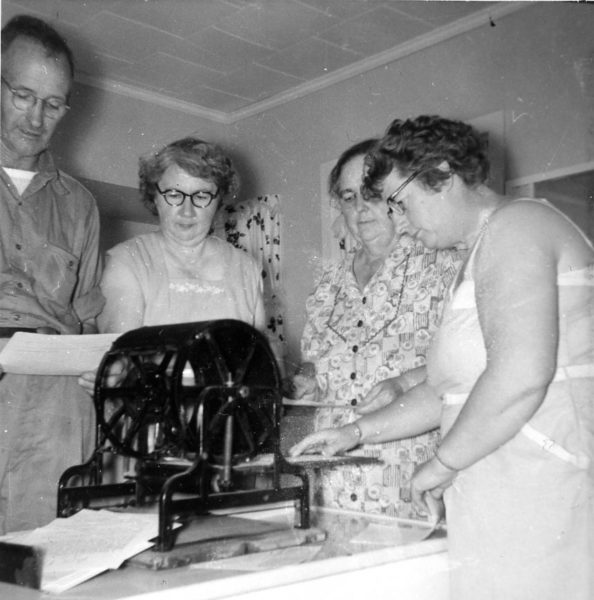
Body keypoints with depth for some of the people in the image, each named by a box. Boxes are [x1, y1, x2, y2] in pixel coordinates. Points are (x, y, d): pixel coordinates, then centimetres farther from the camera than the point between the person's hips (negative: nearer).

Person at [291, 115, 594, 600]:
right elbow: (445, 392, 23)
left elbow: (520, 376, -24)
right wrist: (357, 432, 17)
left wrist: (443, 463, -12)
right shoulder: (479, 258, 20)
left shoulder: (516, 224, -11)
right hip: (506, 501, 9)